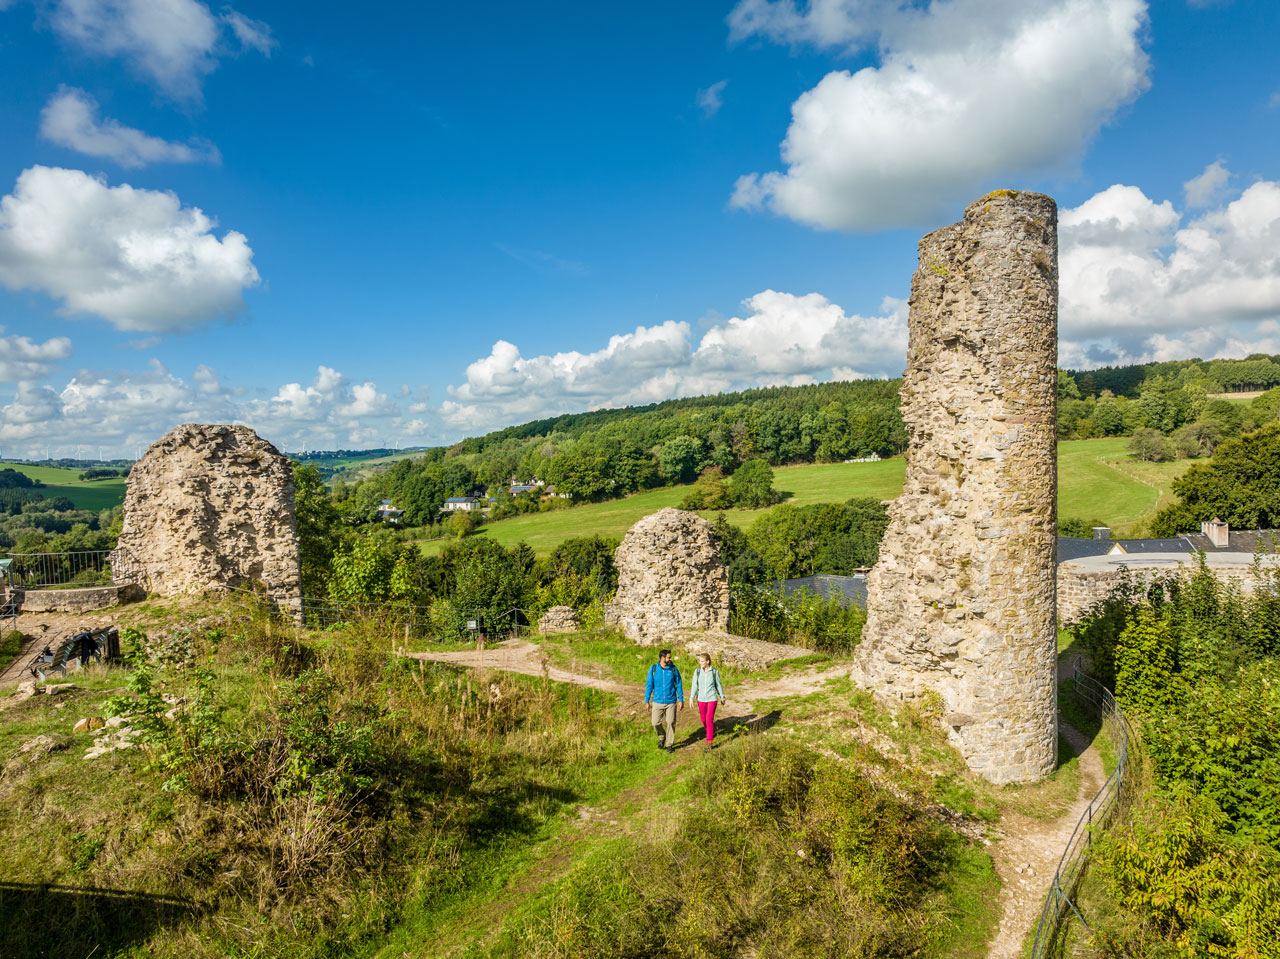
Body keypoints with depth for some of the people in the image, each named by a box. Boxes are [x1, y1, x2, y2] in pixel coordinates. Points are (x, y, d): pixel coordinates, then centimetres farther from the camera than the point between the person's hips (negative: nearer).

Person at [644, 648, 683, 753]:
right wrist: (646, 701, 2)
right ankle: (661, 737, 27)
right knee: (655, 723, -3)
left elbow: (679, 685, 2)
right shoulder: (653, 669, -5)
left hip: (671, 702, 0)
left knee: (670, 723, 2)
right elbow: (649, 685, 1)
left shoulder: (673, 669, -4)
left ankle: (669, 744, 19)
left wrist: (681, 700, 0)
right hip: (657, 702, 0)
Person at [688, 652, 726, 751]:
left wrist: (722, 697, 13)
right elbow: (694, 685, -6)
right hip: (701, 699, 3)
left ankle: (709, 743, -8)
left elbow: (718, 685, 4)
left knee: (709, 720, -13)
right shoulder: (697, 671, -4)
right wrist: (691, 698, -15)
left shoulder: (714, 672, -8)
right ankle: (712, 731, 46)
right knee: (703, 719, 15)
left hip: (712, 699, -3)